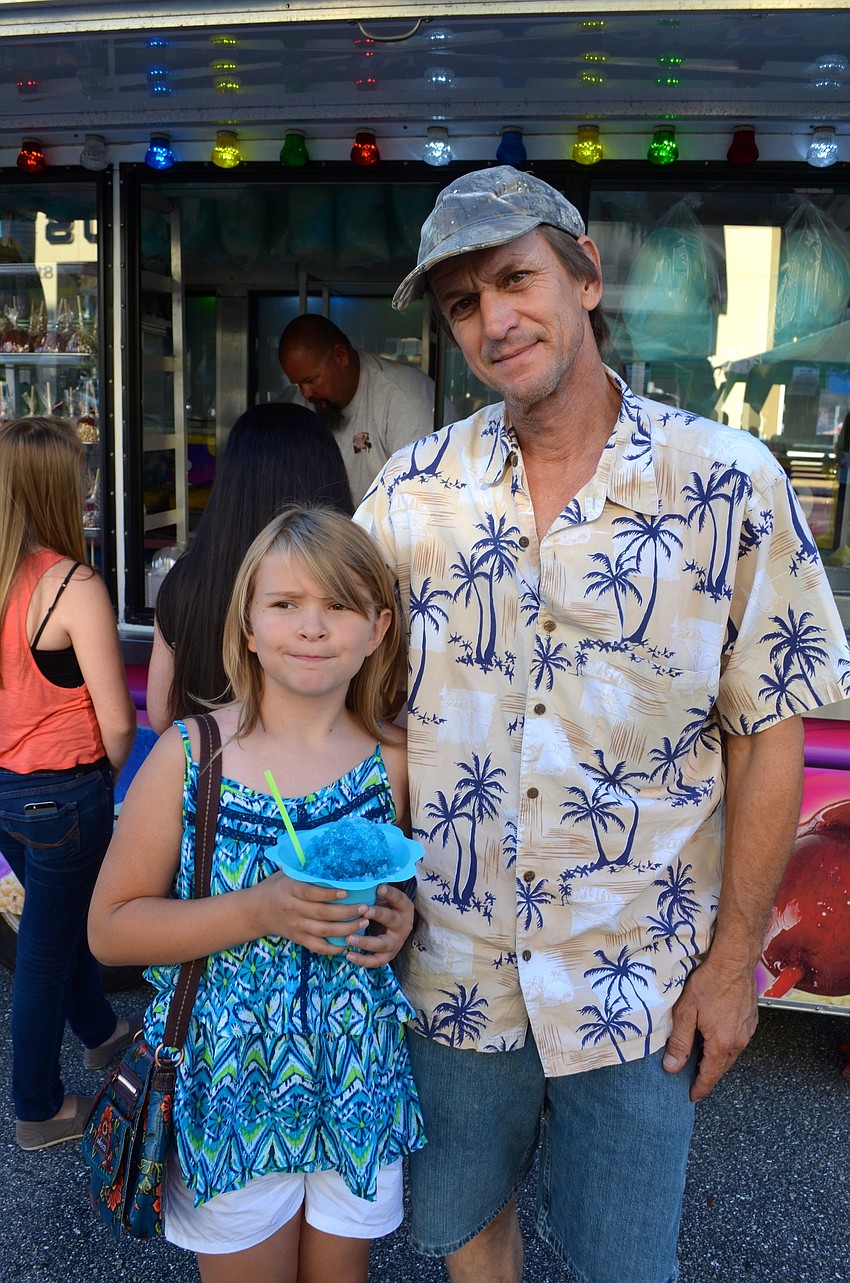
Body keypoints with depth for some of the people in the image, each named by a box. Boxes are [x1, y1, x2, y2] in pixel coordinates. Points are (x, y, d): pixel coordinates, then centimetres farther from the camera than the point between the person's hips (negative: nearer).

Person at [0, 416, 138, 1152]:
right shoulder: (74, 586, -23)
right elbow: (116, 725, -20)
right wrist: (107, 779, 2)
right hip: (62, 793, -7)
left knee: (62, 917, 28)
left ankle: (100, 1032, 52)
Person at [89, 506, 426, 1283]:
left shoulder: (393, 763, -7)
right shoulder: (189, 756, -13)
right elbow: (111, 928, -10)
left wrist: (400, 920, -14)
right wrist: (260, 911, -23)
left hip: (360, 1080, 2)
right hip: (233, 1083, -2)